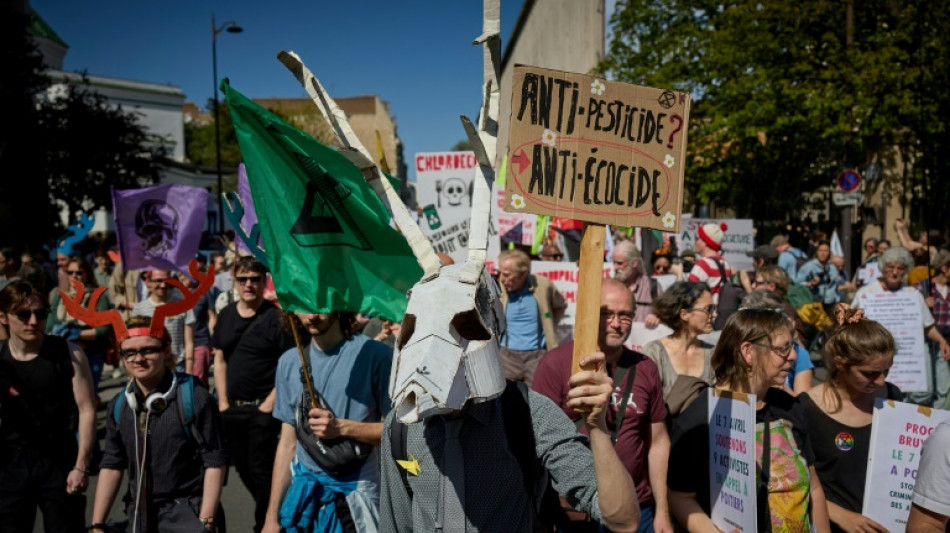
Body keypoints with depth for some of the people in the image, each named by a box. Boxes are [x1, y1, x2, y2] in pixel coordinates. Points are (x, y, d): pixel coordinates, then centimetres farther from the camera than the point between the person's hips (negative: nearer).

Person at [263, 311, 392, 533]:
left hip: (356, 498, -4)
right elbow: (287, 443, 8)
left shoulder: (375, 355, -12)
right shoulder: (289, 362, 4)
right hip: (303, 495, 4)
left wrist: (342, 427, -23)